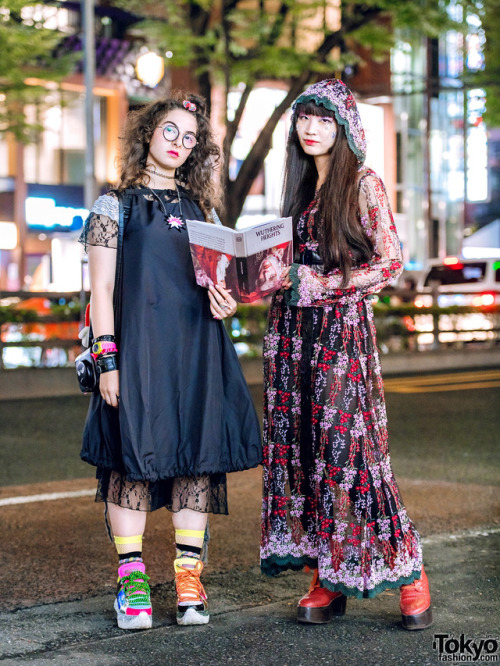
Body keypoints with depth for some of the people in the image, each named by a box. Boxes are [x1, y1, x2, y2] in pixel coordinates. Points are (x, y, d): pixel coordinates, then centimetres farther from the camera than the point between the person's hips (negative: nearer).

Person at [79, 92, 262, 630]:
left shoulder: (197, 206, 19)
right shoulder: (115, 204, 7)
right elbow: (100, 289, 0)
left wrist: (224, 301, 0)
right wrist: (107, 359, -10)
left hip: (198, 344, 4)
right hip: (138, 344, -4)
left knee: (198, 454, 0)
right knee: (133, 455, -5)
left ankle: (188, 577, 6)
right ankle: (131, 578, 3)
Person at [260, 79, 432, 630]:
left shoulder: (363, 185, -2)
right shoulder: (301, 188, 17)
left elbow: (390, 262, -8)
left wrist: (321, 286, -13)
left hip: (342, 325, -6)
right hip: (292, 329, 6)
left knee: (347, 449, -10)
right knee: (298, 447, 1)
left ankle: (408, 574, 2)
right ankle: (325, 581, 7)